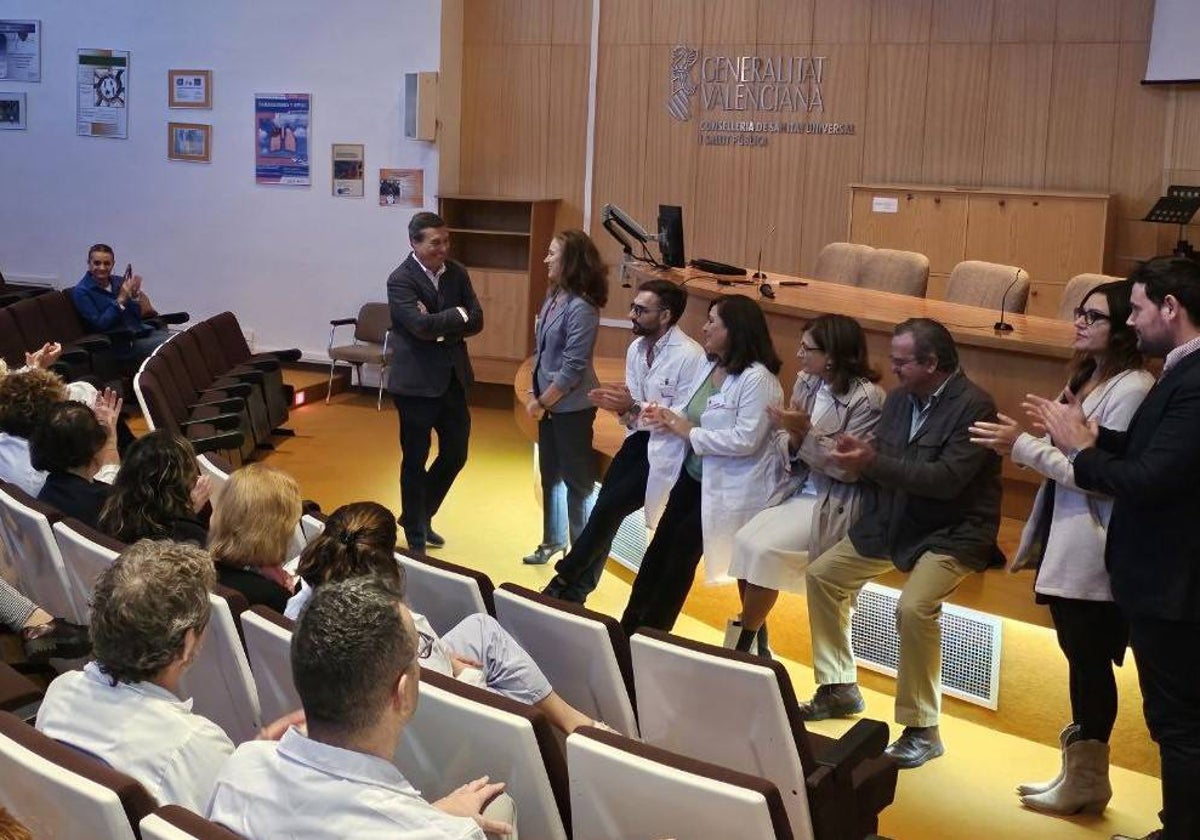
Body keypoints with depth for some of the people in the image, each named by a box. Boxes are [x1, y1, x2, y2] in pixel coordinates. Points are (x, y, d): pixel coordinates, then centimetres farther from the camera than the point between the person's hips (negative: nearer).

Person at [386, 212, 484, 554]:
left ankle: (420, 516, 35)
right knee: (415, 461, 6)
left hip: (453, 377, 6)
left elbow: (476, 321, -2)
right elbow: (422, 326, -25)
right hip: (416, 381, -6)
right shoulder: (400, 280, -14)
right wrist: (457, 315, -11)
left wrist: (440, 326, -16)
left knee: (456, 453, 13)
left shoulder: (457, 272, 5)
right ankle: (415, 536, 22)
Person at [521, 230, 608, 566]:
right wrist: (533, 393, 6)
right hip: (550, 402, 8)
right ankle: (553, 541, 34)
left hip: (572, 406, -8)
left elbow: (573, 367, -21)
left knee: (577, 478, 4)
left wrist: (543, 402, -13)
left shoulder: (581, 308, -21)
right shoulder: (552, 297, 5)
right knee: (550, 473, 18)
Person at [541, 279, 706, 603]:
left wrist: (633, 408, -24)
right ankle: (576, 589, 8)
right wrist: (620, 407, -16)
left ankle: (565, 579, 7)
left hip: (667, 448, -7)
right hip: (639, 439, 7)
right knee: (605, 508, -4)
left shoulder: (690, 356, -19)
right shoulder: (636, 348, 5)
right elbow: (635, 410, 8)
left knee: (610, 507, -12)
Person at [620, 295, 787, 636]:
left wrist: (689, 432, -22)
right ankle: (630, 626, 21)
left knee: (683, 546, 0)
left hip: (729, 487, -8)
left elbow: (745, 440, -28)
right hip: (693, 475, 8)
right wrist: (667, 417, -13)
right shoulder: (709, 366, 6)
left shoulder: (757, 378, -22)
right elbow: (690, 414, 9)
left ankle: (649, 630, 18)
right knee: (662, 544, 9)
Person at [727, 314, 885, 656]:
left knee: (764, 550, -21)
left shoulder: (867, 398, -16)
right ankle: (754, 637, 2)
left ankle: (745, 641, 1)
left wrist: (805, 432, -24)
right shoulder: (806, 382, 5)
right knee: (744, 540, -14)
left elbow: (850, 469, -18)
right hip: (799, 492, 7)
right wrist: (791, 440, -17)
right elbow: (784, 445, 7)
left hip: (835, 505, -7)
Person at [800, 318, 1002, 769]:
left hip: (951, 531, -8)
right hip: (892, 522, 8)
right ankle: (839, 689, 23)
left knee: (913, 608, -30)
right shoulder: (898, 398, 4)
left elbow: (946, 478, -28)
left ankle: (922, 730, -11)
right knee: (821, 575, 7)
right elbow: (881, 462, 8)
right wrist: (858, 453, -16)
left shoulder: (974, 406, -18)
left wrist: (873, 462, -28)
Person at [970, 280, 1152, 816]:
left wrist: (1023, 445, -18)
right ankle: (1078, 769, 26)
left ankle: (1087, 781, 16)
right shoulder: (1085, 378, 14)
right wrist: (1021, 445, 6)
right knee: (1078, 657, 15)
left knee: (1090, 661, 2)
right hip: (1064, 542, 9)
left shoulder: (1132, 389, -16)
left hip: (1093, 551, -9)